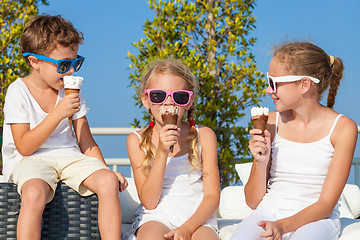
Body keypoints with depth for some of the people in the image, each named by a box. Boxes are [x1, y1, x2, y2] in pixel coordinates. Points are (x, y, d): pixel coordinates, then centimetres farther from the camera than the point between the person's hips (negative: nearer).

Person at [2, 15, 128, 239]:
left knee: (109, 183, -24)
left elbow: (86, 143, 12)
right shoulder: (18, 92, -6)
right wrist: (58, 113, -20)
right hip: (30, 160, -4)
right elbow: (24, 147, -14)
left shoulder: (71, 91, 9)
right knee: (34, 193, -38)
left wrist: (105, 171, -5)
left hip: (69, 157, 4)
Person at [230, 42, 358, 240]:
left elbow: (326, 204, -7)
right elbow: (253, 201, 9)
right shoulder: (272, 122, 6)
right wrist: (261, 162, -10)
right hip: (269, 212, 3)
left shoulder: (342, 128, -4)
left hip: (315, 218, -2)